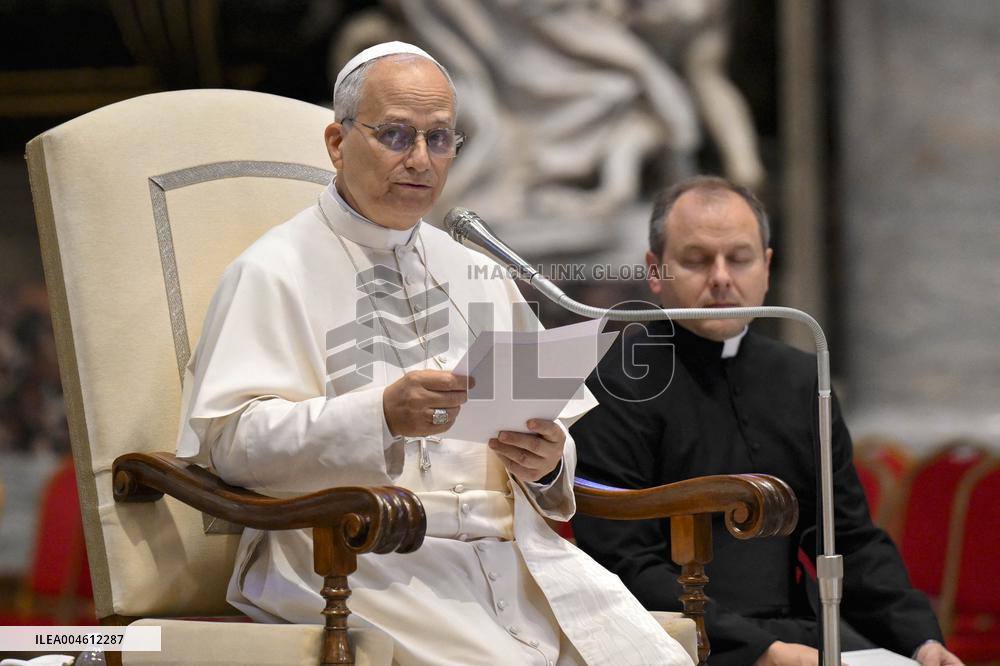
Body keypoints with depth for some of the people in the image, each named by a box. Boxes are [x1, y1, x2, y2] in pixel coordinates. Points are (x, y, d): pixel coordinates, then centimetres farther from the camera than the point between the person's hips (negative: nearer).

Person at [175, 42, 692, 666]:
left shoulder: (478, 274, 22)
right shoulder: (273, 273, 3)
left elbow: (552, 432, 21)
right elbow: (227, 439, -9)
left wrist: (546, 462, -4)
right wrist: (382, 415, -21)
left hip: (510, 546, 5)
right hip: (356, 559, -5)